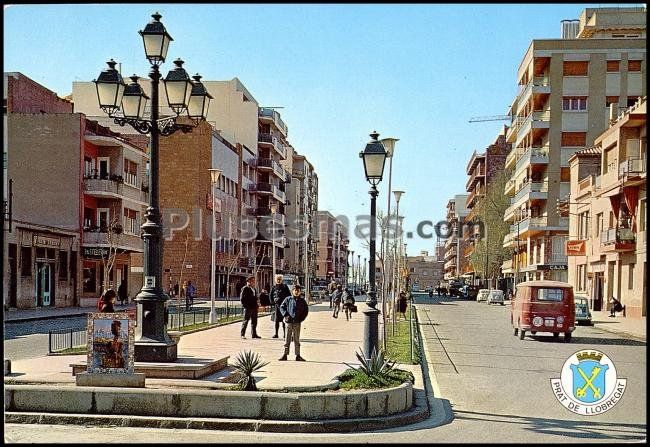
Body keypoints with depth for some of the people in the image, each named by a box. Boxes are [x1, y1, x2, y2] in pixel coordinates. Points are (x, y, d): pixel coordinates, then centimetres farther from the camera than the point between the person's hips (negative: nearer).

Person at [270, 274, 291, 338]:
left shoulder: (285, 287, 1)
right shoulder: (274, 287, 8)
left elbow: (289, 295, 2)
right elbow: (271, 296, 14)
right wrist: (272, 302, 1)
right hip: (276, 305, 3)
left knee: (283, 320, -1)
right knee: (276, 320, 6)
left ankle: (284, 334, 4)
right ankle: (276, 334, 12)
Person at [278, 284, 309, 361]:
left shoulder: (302, 301, 4)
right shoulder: (288, 299, 1)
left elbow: (306, 310, 10)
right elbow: (282, 307, 5)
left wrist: (302, 318, -1)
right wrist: (285, 315, -8)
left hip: (297, 322, 1)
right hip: (289, 322, -1)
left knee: (297, 340, 7)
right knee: (287, 339, 3)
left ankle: (298, 356, 11)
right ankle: (285, 355, 9)